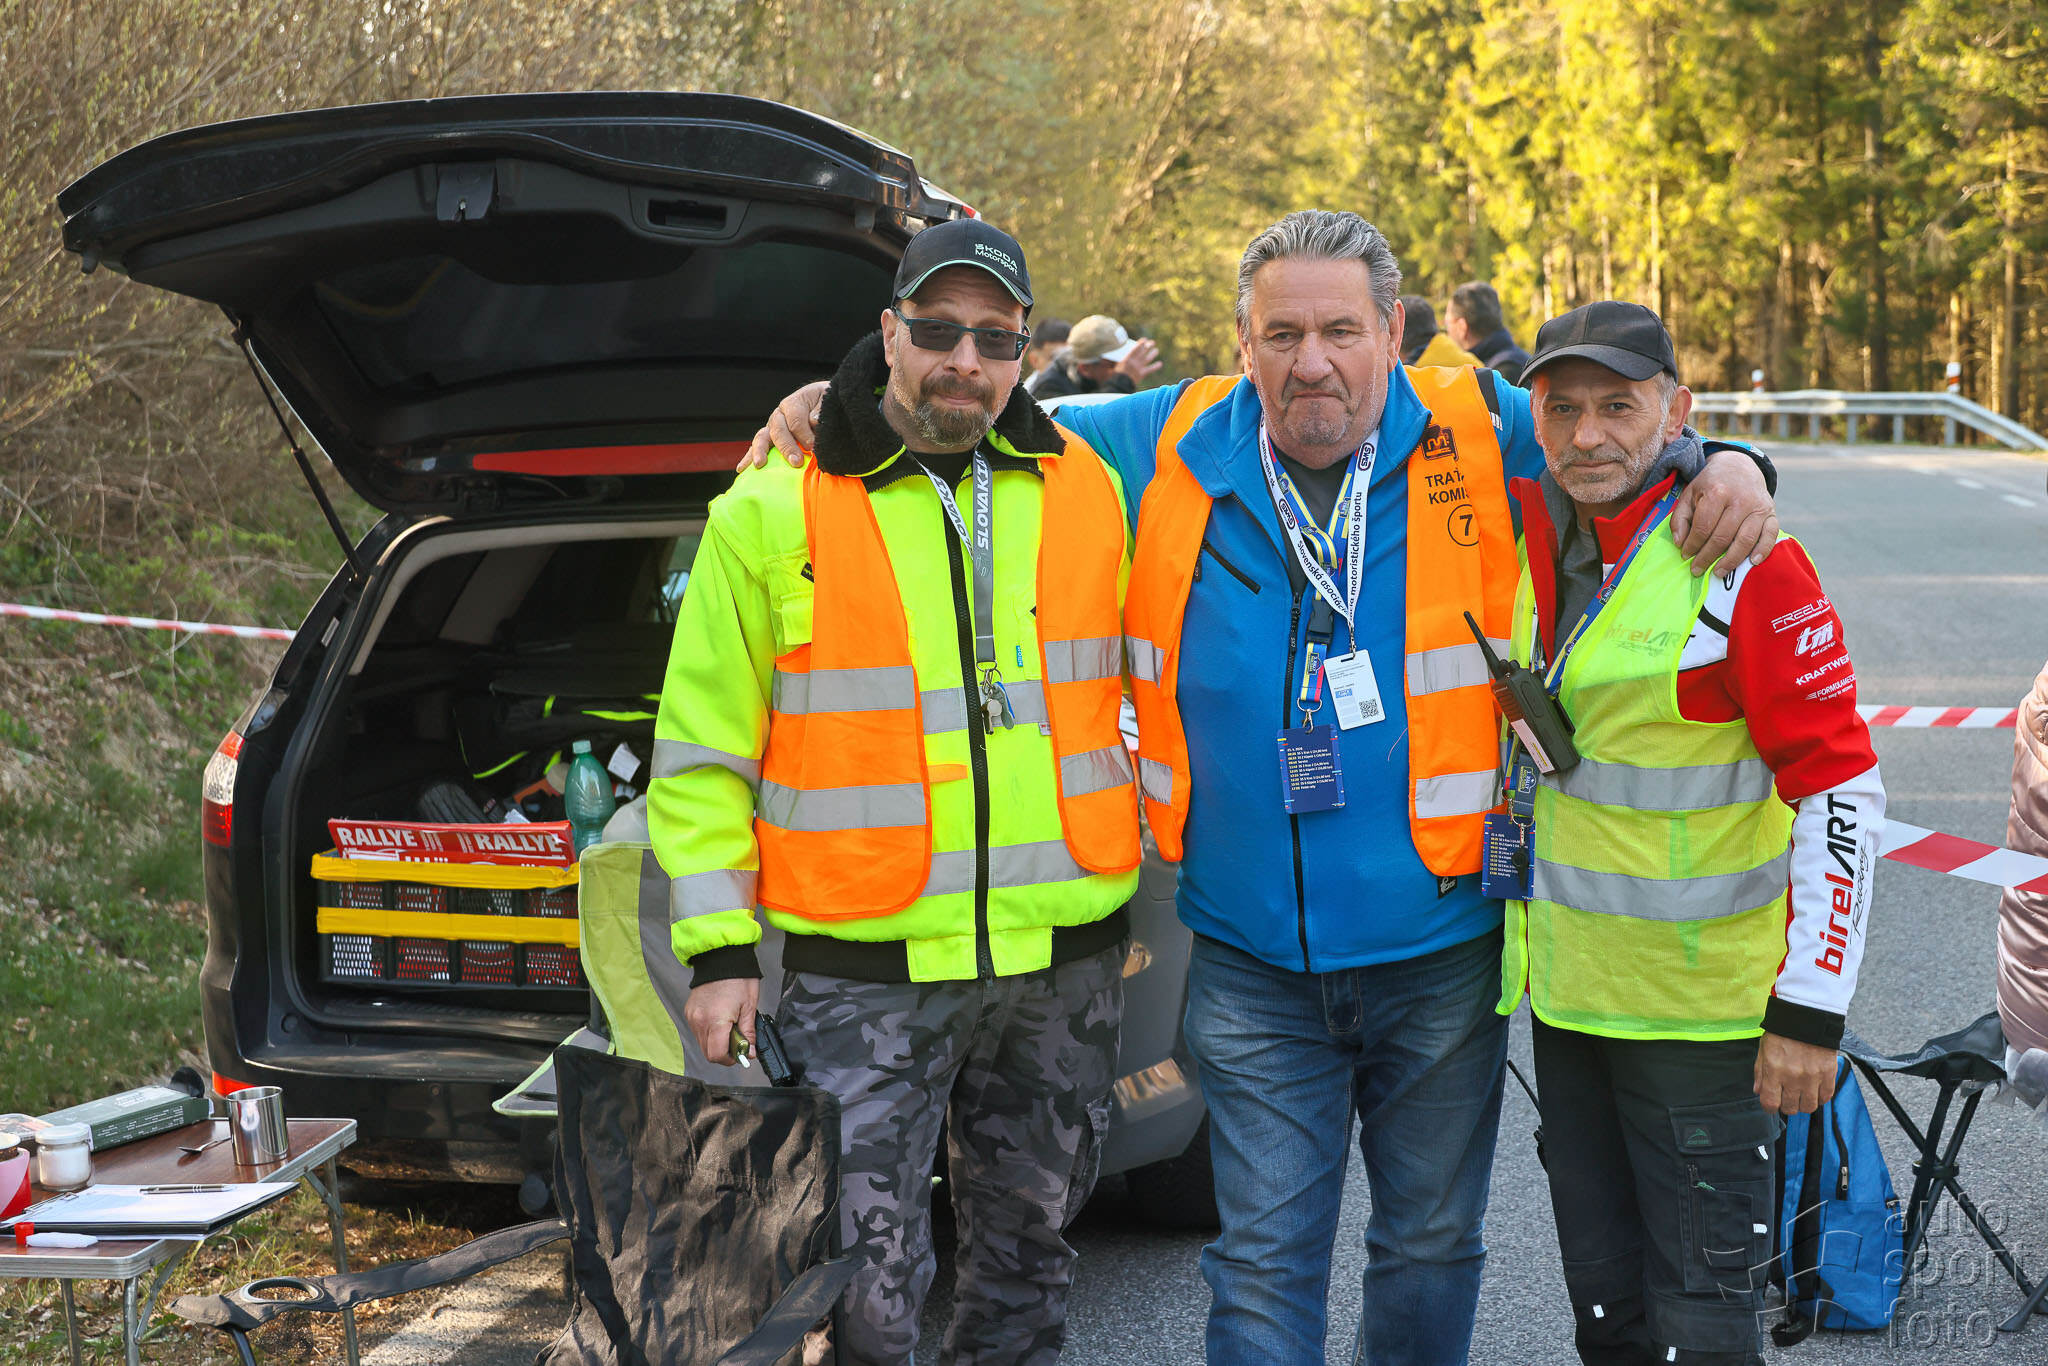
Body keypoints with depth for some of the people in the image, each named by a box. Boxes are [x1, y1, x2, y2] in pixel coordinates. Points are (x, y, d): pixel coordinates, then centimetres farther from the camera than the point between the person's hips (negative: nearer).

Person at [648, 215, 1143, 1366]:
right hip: (868, 970, -4)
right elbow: (701, 751, -2)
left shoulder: (1087, 492, 7)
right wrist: (718, 948, -7)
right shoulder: (775, 514, -5)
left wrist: (1137, 858, 19)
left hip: (1064, 962, 4)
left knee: (1029, 1264, 17)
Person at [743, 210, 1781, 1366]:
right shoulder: (1171, 449, -2)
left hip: (1440, 953, 0)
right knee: (1265, 1258, 4)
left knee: (1430, 1246, 16)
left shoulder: (1484, 439, -6)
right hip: (1252, 962, 0)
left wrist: (1728, 470, -14)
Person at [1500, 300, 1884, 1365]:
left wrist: (1811, 1008, -18)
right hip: (1565, 995, 6)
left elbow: (1840, 788, -16)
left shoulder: (1747, 567, -16)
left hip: (1701, 1012, -6)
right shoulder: (1529, 537, 2)